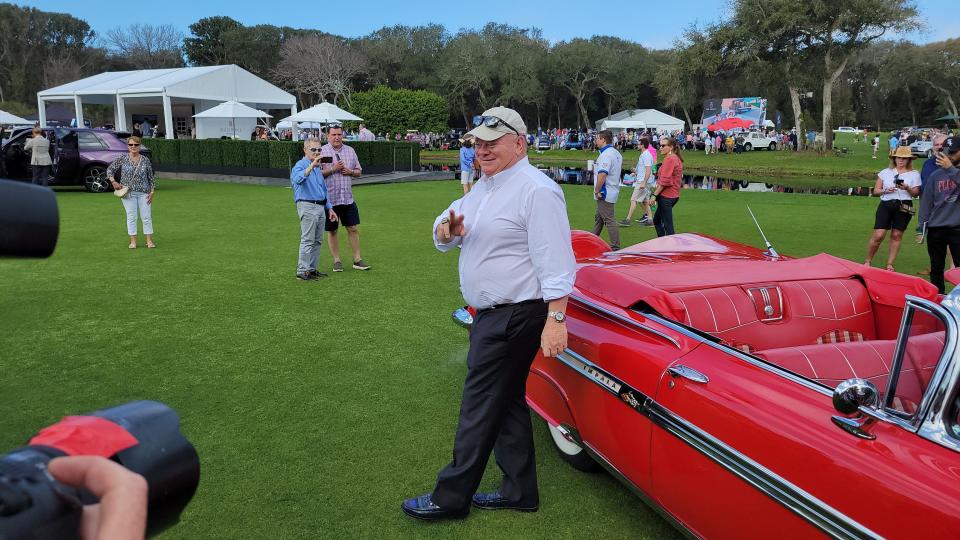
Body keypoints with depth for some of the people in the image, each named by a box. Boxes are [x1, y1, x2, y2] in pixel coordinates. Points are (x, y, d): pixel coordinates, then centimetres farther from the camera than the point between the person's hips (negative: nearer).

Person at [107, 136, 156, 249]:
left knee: (146, 217, 1)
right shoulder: (123, 159, 0)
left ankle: (149, 241, 8)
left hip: (143, 192, 1)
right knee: (131, 217, 2)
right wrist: (113, 181, -8)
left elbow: (151, 177, 8)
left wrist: (152, 192, 2)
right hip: (127, 192, -1)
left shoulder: (145, 160, 4)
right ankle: (133, 241, 9)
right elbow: (110, 169, 7)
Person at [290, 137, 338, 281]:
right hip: (307, 206, -8)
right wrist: (312, 165, -40)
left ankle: (312, 269, 18)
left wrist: (330, 208, 21)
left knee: (318, 241, 10)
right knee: (307, 240, -9)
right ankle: (302, 271, -5)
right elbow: (298, 179, -33)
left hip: (321, 207, 8)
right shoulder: (300, 165, -8)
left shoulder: (318, 168, 19)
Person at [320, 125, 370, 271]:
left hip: (348, 198, 4)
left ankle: (357, 260, 13)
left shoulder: (350, 151, 11)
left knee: (353, 229, 4)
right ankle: (337, 261, 16)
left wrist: (350, 171, -4)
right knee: (332, 231, 5)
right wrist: (333, 169, -17)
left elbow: (359, 171, 17)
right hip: (329, 198, -3)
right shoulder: (322, 152, -3)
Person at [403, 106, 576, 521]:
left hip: (514, 317, -10)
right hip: (491, 315, 10)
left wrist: (556, 318, -26)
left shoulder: (536, 191, -16)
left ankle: (451, 498, 13)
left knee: (480, 407, 0)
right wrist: (445, 229, -9)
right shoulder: (483, 187, 13)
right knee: (507, 402, 16)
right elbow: (445, 237, 15)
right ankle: (519, 491, 29)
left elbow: (554, 262, -22)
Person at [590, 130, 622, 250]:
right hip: (613, 191, 10)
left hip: (605, 194, -10)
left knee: (609, 220, -5)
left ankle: (615, 248, -2)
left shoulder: (606, 154, -20)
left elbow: (602, 175, -29)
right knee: (598, 218, 21)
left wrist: (597, 191, -20)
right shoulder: (616, 153, 12)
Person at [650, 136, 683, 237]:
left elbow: (664, 181, -20)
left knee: (668, 226, -5)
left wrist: (654, 195, -18)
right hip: (674, 195, 10)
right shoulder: (677, 158, 14)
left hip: (666, 196, -10)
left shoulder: (669, 159, -16)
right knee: (657, 221, 20)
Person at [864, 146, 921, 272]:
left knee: (896, 235, 4)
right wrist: (885, 191, -12)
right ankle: (868, 261, 7)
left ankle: (890, 264, 11)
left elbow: (916, 193, 4)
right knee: (878, 235, -8)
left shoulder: (914, 174, 7)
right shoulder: (886, 172, 8)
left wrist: (907, 188, -15)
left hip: (904, 206, 1)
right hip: (886, 204, -1)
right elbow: (876, 190, 8)